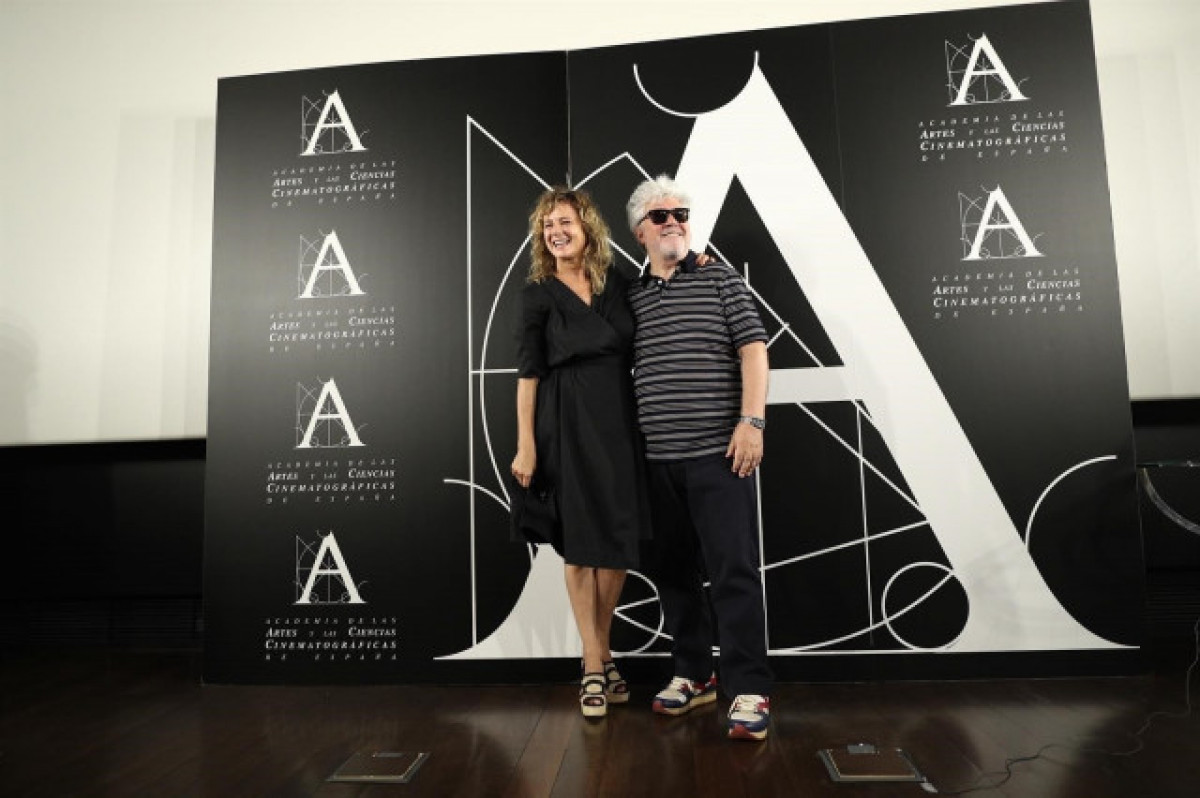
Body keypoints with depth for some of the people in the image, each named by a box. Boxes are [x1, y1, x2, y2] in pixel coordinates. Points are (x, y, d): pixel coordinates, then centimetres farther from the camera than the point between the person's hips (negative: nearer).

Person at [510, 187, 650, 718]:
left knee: (621, 540, 7)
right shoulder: (538, 294, 1)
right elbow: (528, 372, -3)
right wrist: (526, 445, -8)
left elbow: (637, 353, 11)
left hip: (621, 422, 3)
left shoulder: (619, 285, 9)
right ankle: (594, 667, 17)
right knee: (580, 543, 3)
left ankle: (600, 650, 27)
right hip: (568, 425, -3)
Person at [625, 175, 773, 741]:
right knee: (671, 569, 11)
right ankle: (693, 675, 27)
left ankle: (748, 690, 8)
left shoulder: (720, 278, 5)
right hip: (656, 457, 4)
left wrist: (752, 421, -13)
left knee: (733, 571, -3)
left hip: (717, 451, -4)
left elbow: (753, 348, -3)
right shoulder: (631, 295, 14)